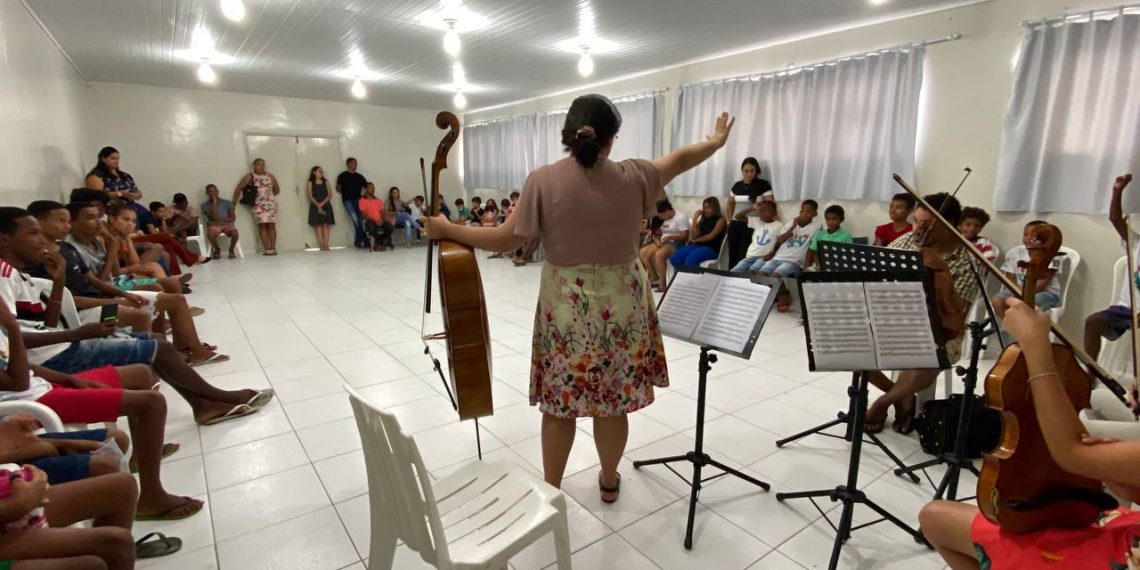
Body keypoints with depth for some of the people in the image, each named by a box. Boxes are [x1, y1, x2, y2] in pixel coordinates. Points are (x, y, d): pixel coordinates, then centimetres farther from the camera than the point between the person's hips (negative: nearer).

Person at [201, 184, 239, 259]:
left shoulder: (227, 202, 7)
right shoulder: (205, 205, 3)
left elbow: (233, 217, 4)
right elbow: (214, 217, -11)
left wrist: (223, 220, -13)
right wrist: (214, 203, -11)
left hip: (227, 224, 1)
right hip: (214, 225, -1)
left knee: (234, 233, -33)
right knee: (210, 234, -35)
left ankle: (231, 250, -3)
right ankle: (217, 250, -4)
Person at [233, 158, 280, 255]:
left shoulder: (270, 176, 10)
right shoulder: (249, 177, 2)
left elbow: (277, 189, 20)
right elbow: (238, 188, 3)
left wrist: (269, 195, 12)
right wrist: (234, 203, 4)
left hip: (271, 204, 2)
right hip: (258, 205, -2)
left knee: (271, 225, -3)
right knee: (262, 225, -8)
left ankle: (273, 248, -3)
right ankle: (267, 249, -10)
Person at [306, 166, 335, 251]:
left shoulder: (325, 182, 12)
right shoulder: (310, 183, 5)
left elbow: (329, 194, 3)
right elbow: (310, 196, -3)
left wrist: (322, 203, -10)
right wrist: (318, 205, -15)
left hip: (326, 205, 2)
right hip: (315, 206, -2)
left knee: (326, 224, -4)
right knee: (318, 225, -6)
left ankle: (326, 244, -6)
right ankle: (321, 245, -9)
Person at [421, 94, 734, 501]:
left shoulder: (543, 181, -10)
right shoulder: (631, 177, -5)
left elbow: (506, 240, -8)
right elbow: (679, 159, 13)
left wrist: (447, 230, 6)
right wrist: (716, 142, 34)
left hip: (566, 308, -1)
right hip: (621, 306, 2)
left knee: (559, 403, 13)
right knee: (614, 402, 15)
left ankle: (550, 490, 30)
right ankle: (609, 481, 36)